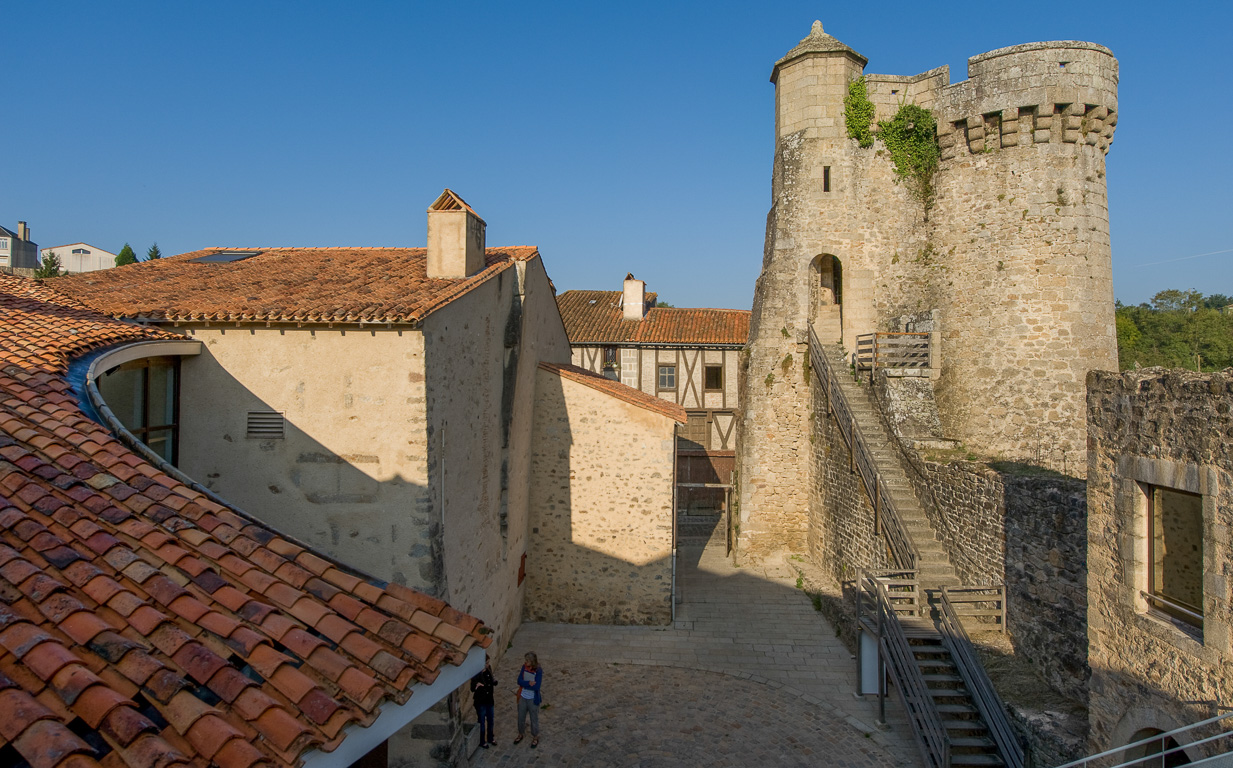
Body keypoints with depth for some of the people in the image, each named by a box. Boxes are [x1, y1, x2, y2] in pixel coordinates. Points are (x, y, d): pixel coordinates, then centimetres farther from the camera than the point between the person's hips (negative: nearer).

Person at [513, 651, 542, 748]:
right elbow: (519, 681, -12)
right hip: (523, 697, 4)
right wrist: (529, 683, -27)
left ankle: (535, 738, 35)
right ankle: (520, 734, 44)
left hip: (533, 699, -4)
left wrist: (524, 683, -21)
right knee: (521, 718, 20)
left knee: (534, 719, 14)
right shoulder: (524, 667, -9)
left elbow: (536, 686, -28)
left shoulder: (538, 671, -23)